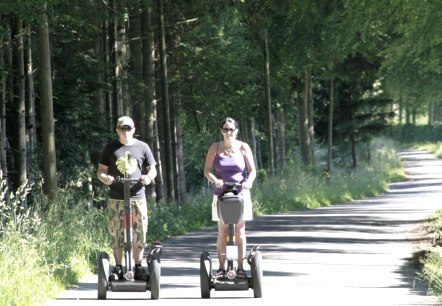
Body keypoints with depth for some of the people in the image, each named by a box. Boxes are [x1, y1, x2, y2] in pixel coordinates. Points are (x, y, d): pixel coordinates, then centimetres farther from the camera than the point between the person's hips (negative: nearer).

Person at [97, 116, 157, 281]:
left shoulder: (142, 147, 9)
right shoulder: (110, 148, 9)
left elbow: (152, 169, 14)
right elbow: (101, 170, 11)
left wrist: (149, 177, -10)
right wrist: (104, 178, -12)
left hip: (137, 197, 0)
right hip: (116, 199, 0)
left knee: (139, 234, 1)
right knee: (117, 234, 0)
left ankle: (138, 268, 11)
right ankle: (118, 268, 7)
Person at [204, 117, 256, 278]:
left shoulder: (243, 148, 3)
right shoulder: (215, 148, 4)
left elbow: (252, 170, 4)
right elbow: (207, 169, 2)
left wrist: (249, 181, -18)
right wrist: (215, 180, -18)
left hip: (240, 194, 0)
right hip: (221, 194, 0)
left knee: (240, 231, 1)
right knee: (222, 232, 0)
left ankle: (240, 267, 6)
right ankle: (221, 267, 3)